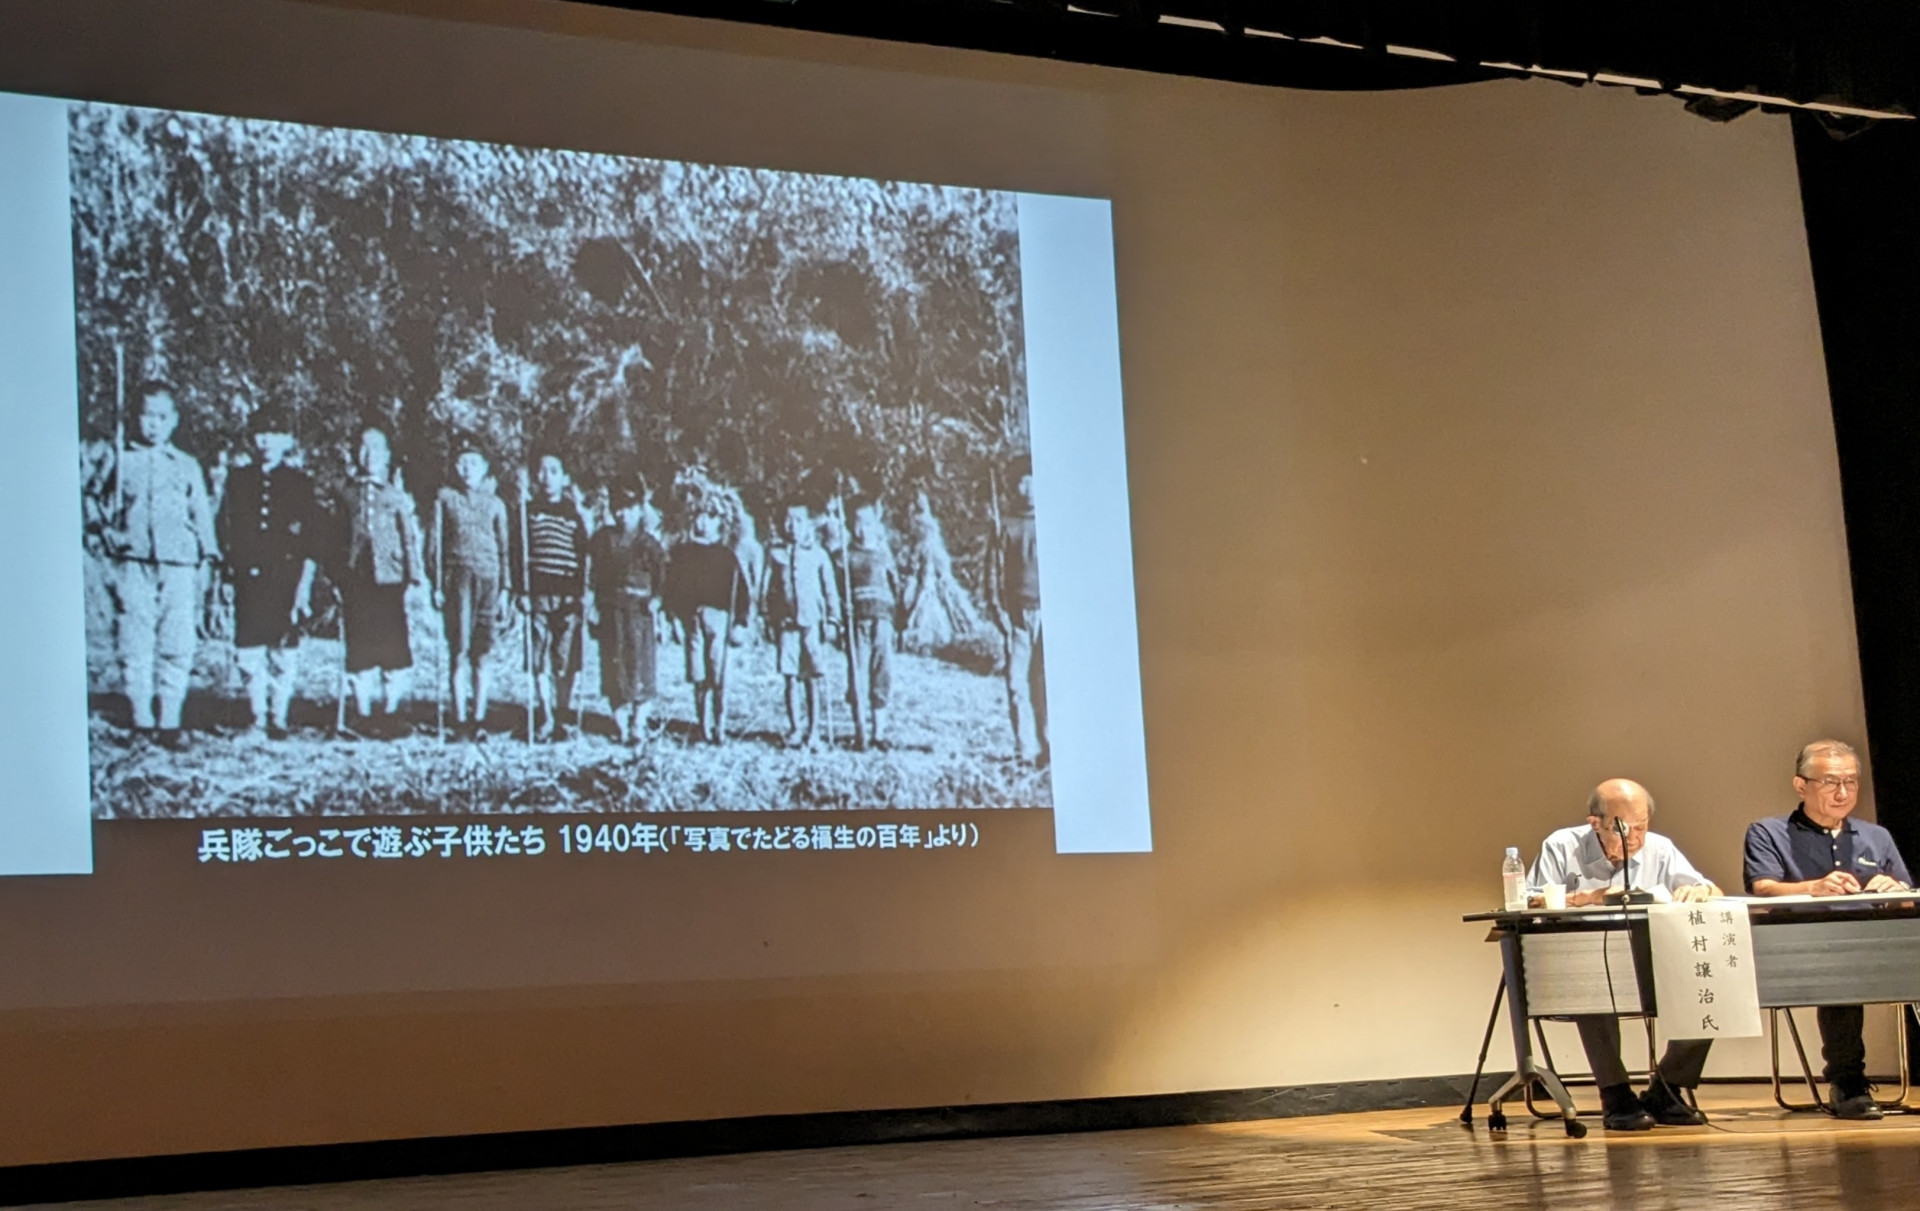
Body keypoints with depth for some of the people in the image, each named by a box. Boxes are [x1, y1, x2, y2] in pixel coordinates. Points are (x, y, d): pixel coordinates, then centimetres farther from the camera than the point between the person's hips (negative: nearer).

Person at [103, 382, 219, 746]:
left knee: (177, 647, -6)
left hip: (178, 567, 0)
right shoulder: (124, 463, 10)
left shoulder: (187, 466, 12)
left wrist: (206, 556, 6)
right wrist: (113, 539, -3)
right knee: (135, 648, -3)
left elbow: (202, 515, 14)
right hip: (134, 568, 0)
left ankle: (170, 722, 1)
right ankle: (142, 722, 4)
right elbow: (109, 513, 15)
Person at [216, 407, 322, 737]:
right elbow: (224, 527, 13)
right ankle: (258, 719, 6)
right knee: (249, 651, -4)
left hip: (287, 580, -1)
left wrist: (305, 580, -6)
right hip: (249, 580, 2)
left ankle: (279, 719, 9)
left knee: (284, 652, 0)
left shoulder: (300, 483, 5)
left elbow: (314, 537, 2)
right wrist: (232, 566, 3)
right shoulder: (239, 480, 11)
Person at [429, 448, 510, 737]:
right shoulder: (445, 498, 8)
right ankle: (460, 718, -4)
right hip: (457, 576, -2)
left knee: (481, 653, 0)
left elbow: (504, 547, 14)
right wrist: (437, 584, -2)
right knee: (459, 651, -6)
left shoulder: (495, 503, 13)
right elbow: (435, 542, 6)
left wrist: (505, 587, 7)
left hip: (488, 576, 2)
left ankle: (479, 717, 4)